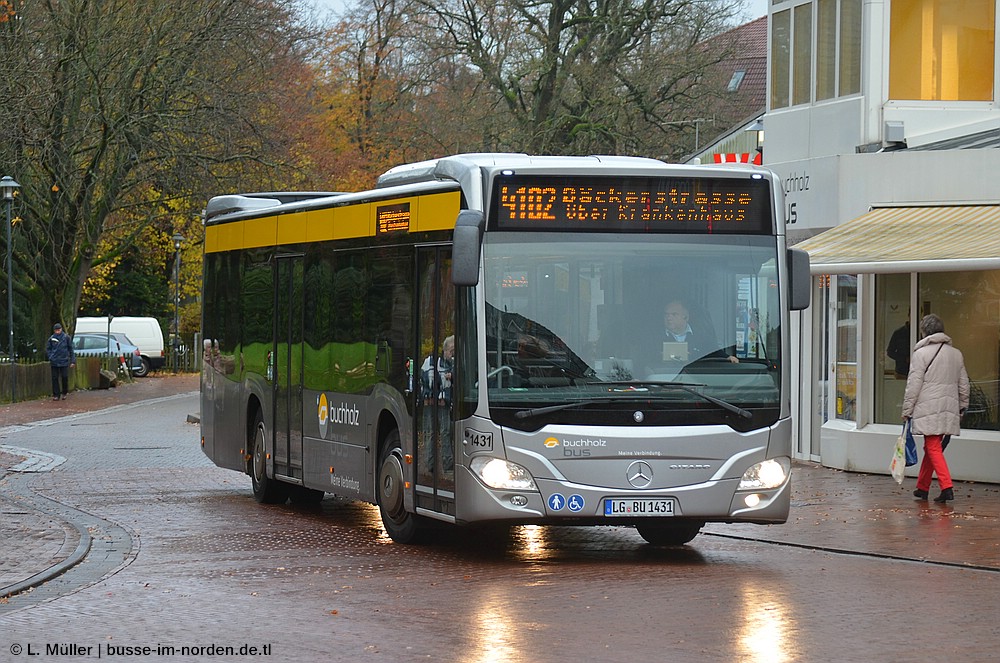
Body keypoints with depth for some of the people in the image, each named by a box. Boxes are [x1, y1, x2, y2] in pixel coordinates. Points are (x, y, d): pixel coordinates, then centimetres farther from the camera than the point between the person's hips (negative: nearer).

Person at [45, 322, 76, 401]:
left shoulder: (66, 337, -1)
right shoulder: (51, 338, 2)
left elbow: (71, 349, 4)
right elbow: (48, 349, 12)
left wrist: (73, 360, 1)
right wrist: (50, 357, -3)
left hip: (64, 361, -1)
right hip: (54, 362, 1)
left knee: (65, 377, 1)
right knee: (55, 378, 2)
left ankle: (64, 393, 20)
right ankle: (56, 395, 9)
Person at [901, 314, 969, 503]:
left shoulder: (921, 353, -7)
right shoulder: (956, 354, 12)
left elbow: (914, 386, -8)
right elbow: (964, 384, 17)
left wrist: (907, 410, -3)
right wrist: (962, 406, 26)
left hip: (928, 408, -6)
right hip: (949, 408, 6)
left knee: (934, 448, -6)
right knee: (932, 447, 15)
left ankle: (947, 487, -18)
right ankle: (922, 487, 21)